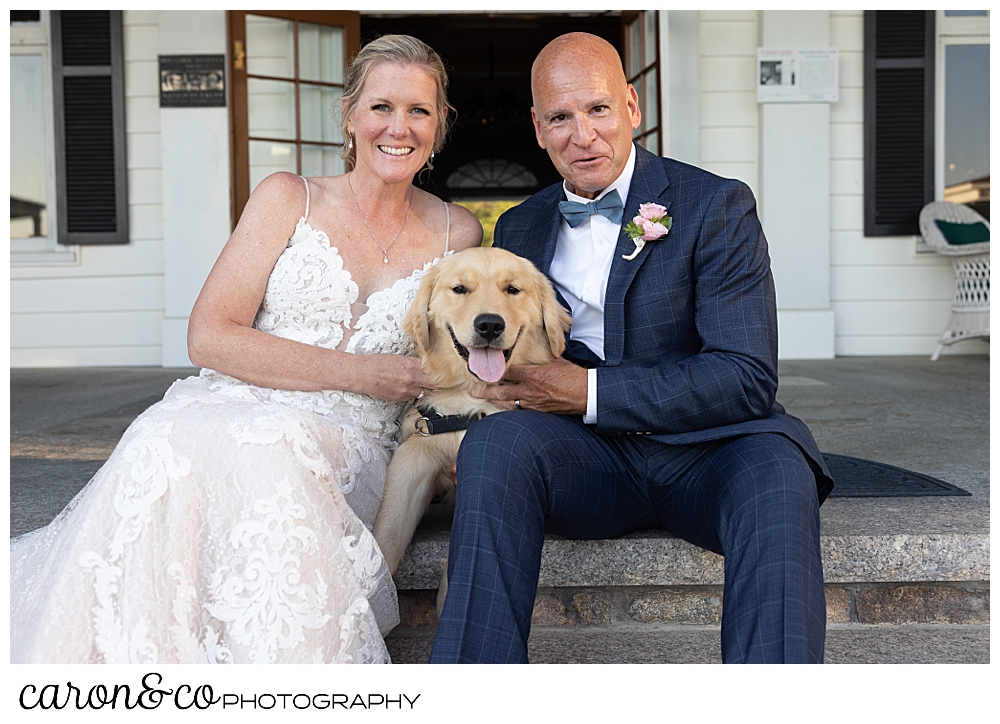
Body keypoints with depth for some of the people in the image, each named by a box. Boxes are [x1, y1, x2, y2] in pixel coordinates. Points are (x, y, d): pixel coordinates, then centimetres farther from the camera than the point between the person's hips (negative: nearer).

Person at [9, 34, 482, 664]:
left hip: (348, 445, 0)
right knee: (175, 451, -35)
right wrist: (355, 371, -9)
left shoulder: (459, 233, 11)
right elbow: (210, 337, -3)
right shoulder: (289, 199, 6)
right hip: (236, 413, 0)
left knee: (266, 454, -35)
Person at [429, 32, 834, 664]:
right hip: (589, 460, 3)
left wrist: (590, 391, -16)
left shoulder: (718, 206, -2)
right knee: (494, 439, -27)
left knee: (775, 466, -35)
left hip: (705, 453, -2)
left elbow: (748, 378, -11)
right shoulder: (518, 229, 13)